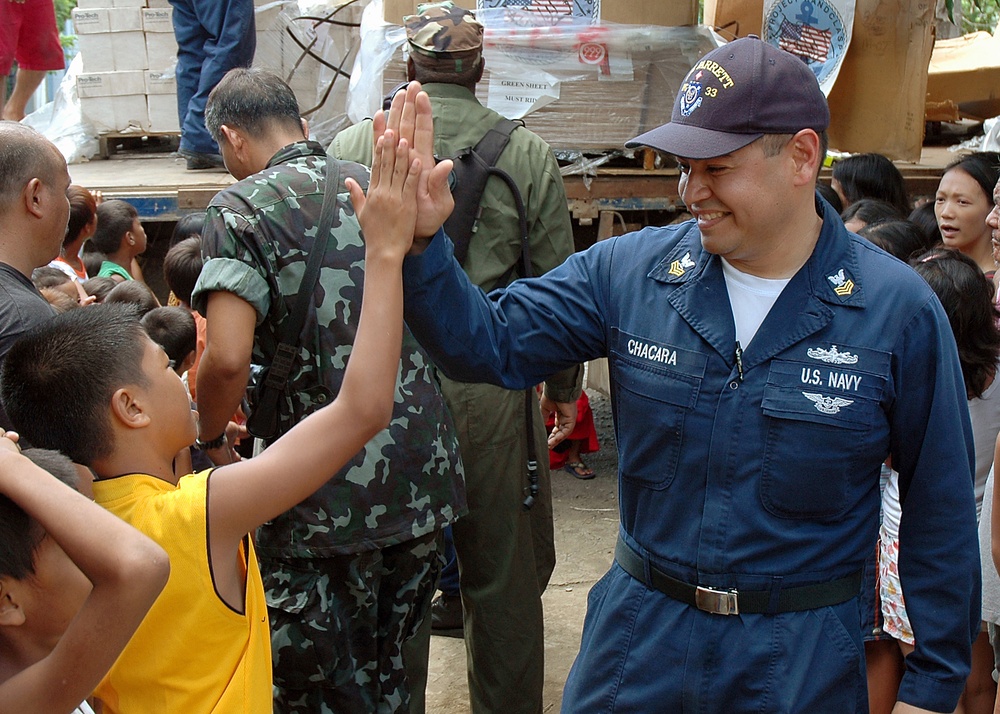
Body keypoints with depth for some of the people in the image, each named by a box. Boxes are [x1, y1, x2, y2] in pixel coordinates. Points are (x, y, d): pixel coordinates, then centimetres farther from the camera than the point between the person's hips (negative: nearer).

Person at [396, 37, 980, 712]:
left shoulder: (899, 309, -12)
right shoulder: (630, 270, -7)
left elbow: (940, 509, -5)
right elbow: (491, 344, -6)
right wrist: (420, 244, -24)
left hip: (802, 656, -2)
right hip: (640, 628, 2)